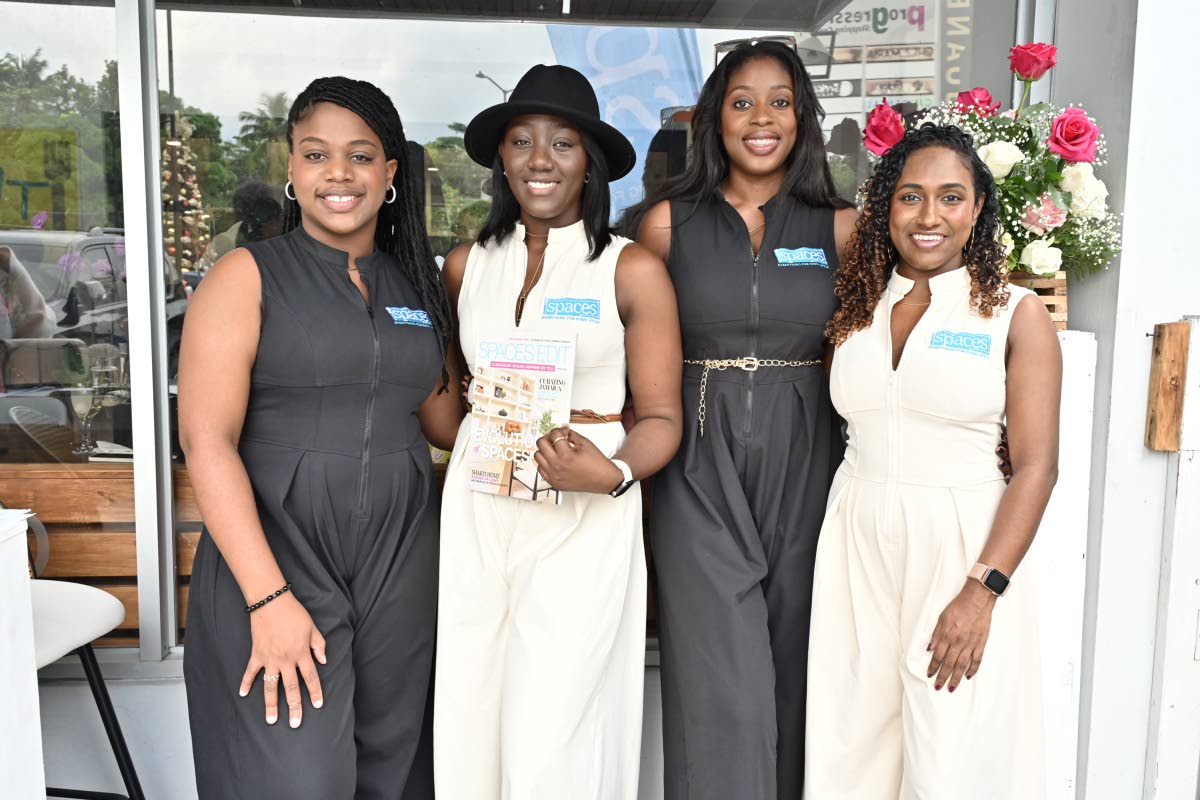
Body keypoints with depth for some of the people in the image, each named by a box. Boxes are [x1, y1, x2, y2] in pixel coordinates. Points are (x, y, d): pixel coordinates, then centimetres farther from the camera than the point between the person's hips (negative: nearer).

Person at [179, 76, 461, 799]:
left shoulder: (417, 286, 10)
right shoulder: (248, 276, -3)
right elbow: (207, 440, -11)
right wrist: (269, 597, -18)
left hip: (401, 566, 4)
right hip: (274, 556, -4)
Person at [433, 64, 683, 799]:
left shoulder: (633, 270, -4)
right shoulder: (466, 265, 6)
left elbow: (660, 417, -3)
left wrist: (612, 474, -22)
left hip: (583, 518, -3)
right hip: (475, 512, 4)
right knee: (467, 729, 10)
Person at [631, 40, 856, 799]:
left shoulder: (839, 227, 5)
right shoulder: (669, 221, 3)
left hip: (803, 470, 2)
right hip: (700, 470, -1)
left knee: (793, 672, 12)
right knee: (723, 692, -2)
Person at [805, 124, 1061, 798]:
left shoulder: (1016, 314, -2)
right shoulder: (857, 306, 8)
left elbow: (1037, 466, -7)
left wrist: (982, 590, -15)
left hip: (961, 545, -3)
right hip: (856, 546, 3)